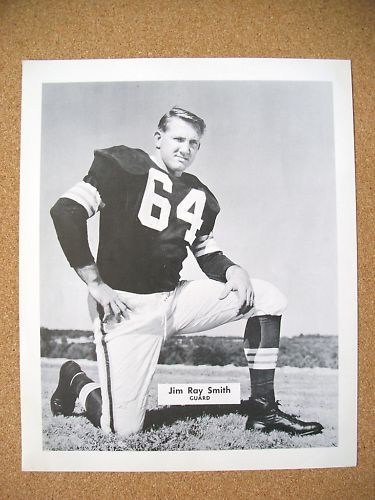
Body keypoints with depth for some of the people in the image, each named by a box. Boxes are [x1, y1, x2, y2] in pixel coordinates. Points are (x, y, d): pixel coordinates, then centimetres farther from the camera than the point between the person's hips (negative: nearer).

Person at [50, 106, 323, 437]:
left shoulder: (200, 196, 15)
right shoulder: (124, 165, -3)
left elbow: (208, 254, 20)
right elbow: (66, 211, -11)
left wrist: (234, 270, -4)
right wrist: (95, 283, -15)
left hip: (176, 297, 6)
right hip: (126, 305, -6)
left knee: (269, 297, -4)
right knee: (124, 430, -8)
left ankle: (262, 410, 2)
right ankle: (76, 381, 26)